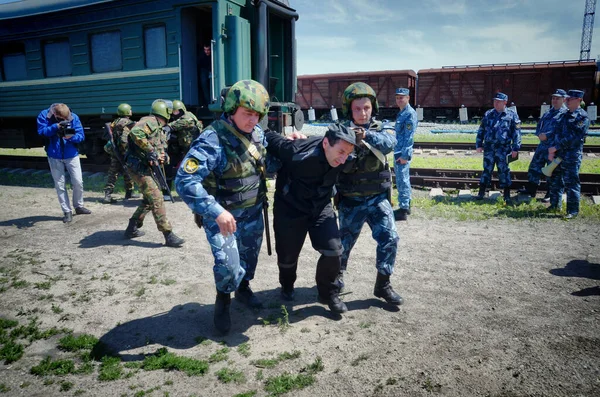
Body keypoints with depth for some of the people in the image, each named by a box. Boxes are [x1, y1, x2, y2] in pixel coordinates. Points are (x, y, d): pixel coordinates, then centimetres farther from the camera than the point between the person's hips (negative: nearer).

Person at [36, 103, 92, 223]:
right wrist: (55, 126, -32)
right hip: (54, 157, 0)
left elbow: (81, 135, -12)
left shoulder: (74, 117, -10)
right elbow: (41, 131, -18)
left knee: (78, 182, 2)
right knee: (59, 185, 4)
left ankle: (79, 206, 23)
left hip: (71, 155, 0)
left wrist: (71, 136, -32)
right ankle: (67, 211, 12)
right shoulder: (44, 115, -9)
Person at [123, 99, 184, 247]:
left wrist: (163, 157, -6)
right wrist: (150, 151, -26)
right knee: (157, 200, -11)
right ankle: (169, 236, -9)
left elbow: (160, 151, 18)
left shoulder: (160, 130, 18)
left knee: (149, 200, 20)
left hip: (146, 168, 10)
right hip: (138, 167, -10)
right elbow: (135, 133, -31)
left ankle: (132, 228, 31)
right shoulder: (150, 121, -12)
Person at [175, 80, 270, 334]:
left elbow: (268, 161, 14)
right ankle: (222, 301, 20)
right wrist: (216, 212, -41)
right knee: (228, 264, -12)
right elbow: (184, 181, -35)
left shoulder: (257, 133, -5)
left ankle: (244, 287, 51)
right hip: (221, 213, -6)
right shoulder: (212, 140, -28)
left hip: (252, 210, 7)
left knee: (250, 254, 21)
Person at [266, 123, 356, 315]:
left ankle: (329, 293, 18)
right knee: (288, 254, 11)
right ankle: (287, 287, 43)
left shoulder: (340, 157, -17)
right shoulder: (297, 151, -33)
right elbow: (269, 139, -18)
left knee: (334, 251, -6)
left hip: (321, 207, 4)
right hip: (290, 209, -3)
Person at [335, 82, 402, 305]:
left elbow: (389, 142, -24)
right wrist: (353, 142, -33)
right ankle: (338, 272, 44)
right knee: (345, 240, 13)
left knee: (389, 237, -9)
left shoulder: (382, 127, -1)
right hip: (350, 200, -1)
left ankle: (383, 284, 10)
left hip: (377, 197, 1)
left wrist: (367, 135, -42)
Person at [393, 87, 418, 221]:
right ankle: (406, 206, 27)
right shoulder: (401, 113, 16)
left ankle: (403, 211, -1)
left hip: (403, 153, -10)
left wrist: (404, 155, -23)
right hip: (399, 152, 10)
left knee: (402, 181, -7)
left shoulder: (410, 114, -14)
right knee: (403, 180, 16)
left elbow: (409, 137, -20)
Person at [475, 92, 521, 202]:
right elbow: (481, 130, 14)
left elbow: (516, 133, 0)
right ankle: (481, 193, 13)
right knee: (486, 170, 7)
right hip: (488, 147, 3)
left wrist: (515, 148, -5)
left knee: (504, 171, 2)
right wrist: (479, 144, 8)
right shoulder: (488, 114, 11)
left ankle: (507, 195, 12)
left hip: (503, 149, -3)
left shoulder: (512, 115, 2)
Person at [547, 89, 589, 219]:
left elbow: (574, 137, -17)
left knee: (571, 183, -5)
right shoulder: (565, 115, 16)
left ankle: (573, 210, 2)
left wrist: (556, 147, -18)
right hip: (558, 154, 8)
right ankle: (555, 205, 27)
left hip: (572, 156, -8)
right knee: (555, 180, 14)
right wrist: (552, 150, 1)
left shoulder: (582, 117, -8)